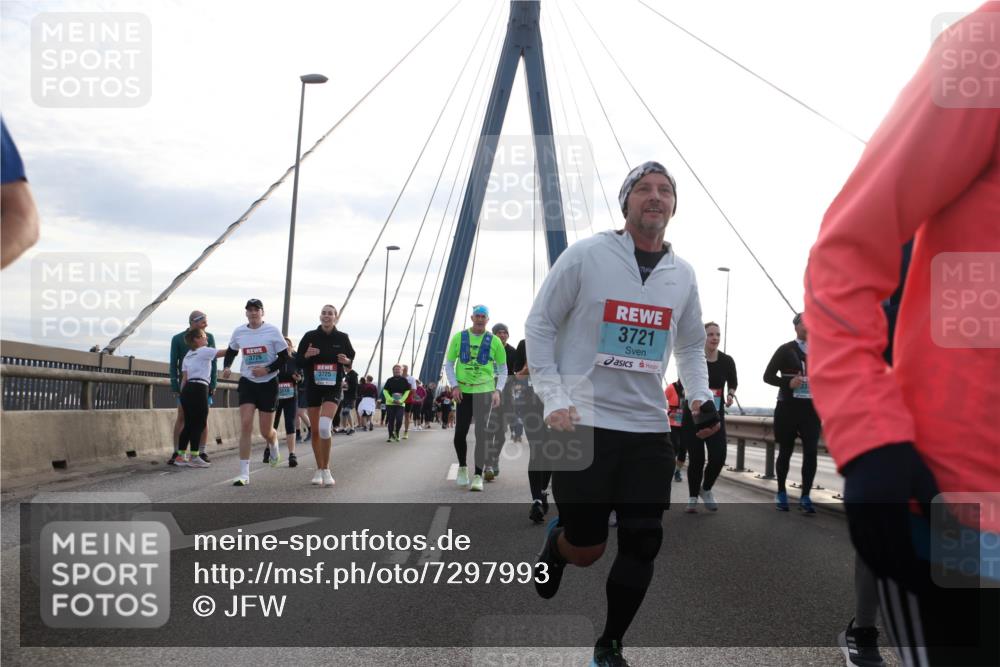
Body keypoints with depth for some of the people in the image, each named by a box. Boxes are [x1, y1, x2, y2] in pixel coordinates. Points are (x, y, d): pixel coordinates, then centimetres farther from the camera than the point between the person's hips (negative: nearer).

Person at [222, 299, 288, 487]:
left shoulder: (272, 331, -8)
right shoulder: (239, 332, 2)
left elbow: (284, 356, -6)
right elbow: (231, 351, 19)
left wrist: (267, 369, -18)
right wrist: (226, 367, 0)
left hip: (268, 383, -2)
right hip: (247, 382, 2)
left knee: (266, 431, 3)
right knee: (245, 425, -12)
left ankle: (274, 445, 44)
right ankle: (244, 474, -10)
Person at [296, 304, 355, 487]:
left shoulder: (342, 338, 0)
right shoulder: (310, 336, 0)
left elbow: (352, 358, 12)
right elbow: (298, 361, 4)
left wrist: (346, 361, -11)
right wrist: (306, 355, -17)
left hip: (333, 387, -2)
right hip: (313, 387, 2)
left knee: (325, 426, -20)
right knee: (315, 431, 6)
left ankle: (326, 469, -6)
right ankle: (319, 470, 21)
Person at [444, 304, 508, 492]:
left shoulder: (494, 341, 2)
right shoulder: (459, 337, 4)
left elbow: (503, 369, 8)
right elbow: (449, 364, 8)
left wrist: (498, 390, -6)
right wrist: (454, 386, -5)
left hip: (485, 390, -1)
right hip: (463, 391, 1)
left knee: (482, 433, -7)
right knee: (460, 433, 1)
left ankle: (478, 475, -4)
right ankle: (462, 467, 25)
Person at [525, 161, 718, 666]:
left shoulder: (682, 275, 8)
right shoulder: (586, 255, -6)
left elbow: (690, 345, 21)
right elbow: (539, 325, -2)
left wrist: (700, 398, 4)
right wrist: (553, 400, -11)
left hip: (649, 429, 4)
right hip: (584, 423, -4)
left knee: (643, 543, 0)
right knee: (586, 550, -1)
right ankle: (555, 541, 36)